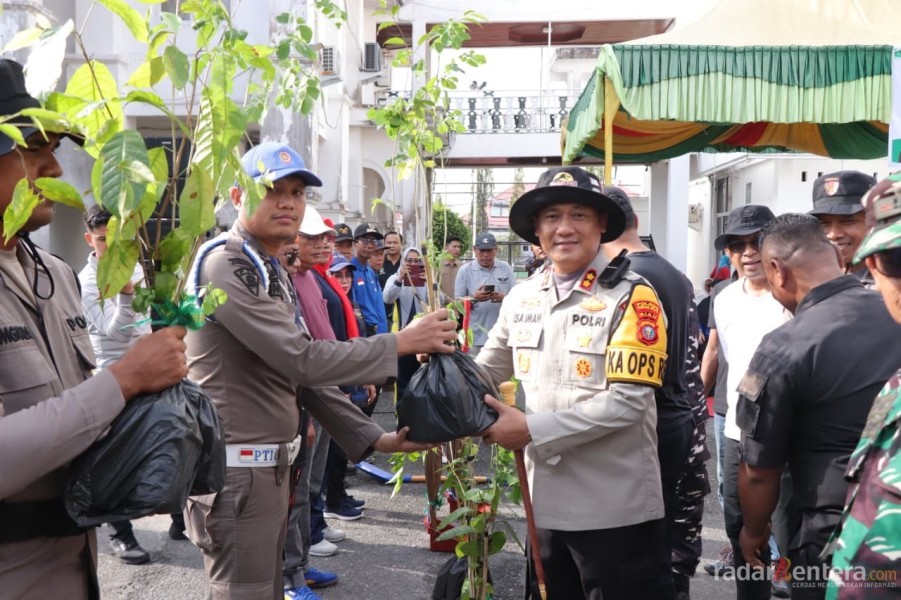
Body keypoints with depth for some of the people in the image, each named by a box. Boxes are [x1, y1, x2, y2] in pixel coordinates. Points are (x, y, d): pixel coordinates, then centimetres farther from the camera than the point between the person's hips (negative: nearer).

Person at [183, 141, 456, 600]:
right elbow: (301, 359, -24)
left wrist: (373, 438, 8)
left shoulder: (271, 271, 16)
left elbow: (301, 372, 14)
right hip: (235, 469, -10)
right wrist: (401, 343, -18)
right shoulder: (225, 265, -16)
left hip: (270, 465, 10)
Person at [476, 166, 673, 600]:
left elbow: (628, 401, -21)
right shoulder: (521, 297, 4)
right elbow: (484, 372, 13)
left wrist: (532, 429, -20)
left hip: (615, 508, -6)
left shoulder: (630, 296, -13)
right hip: (544, 502, 6)